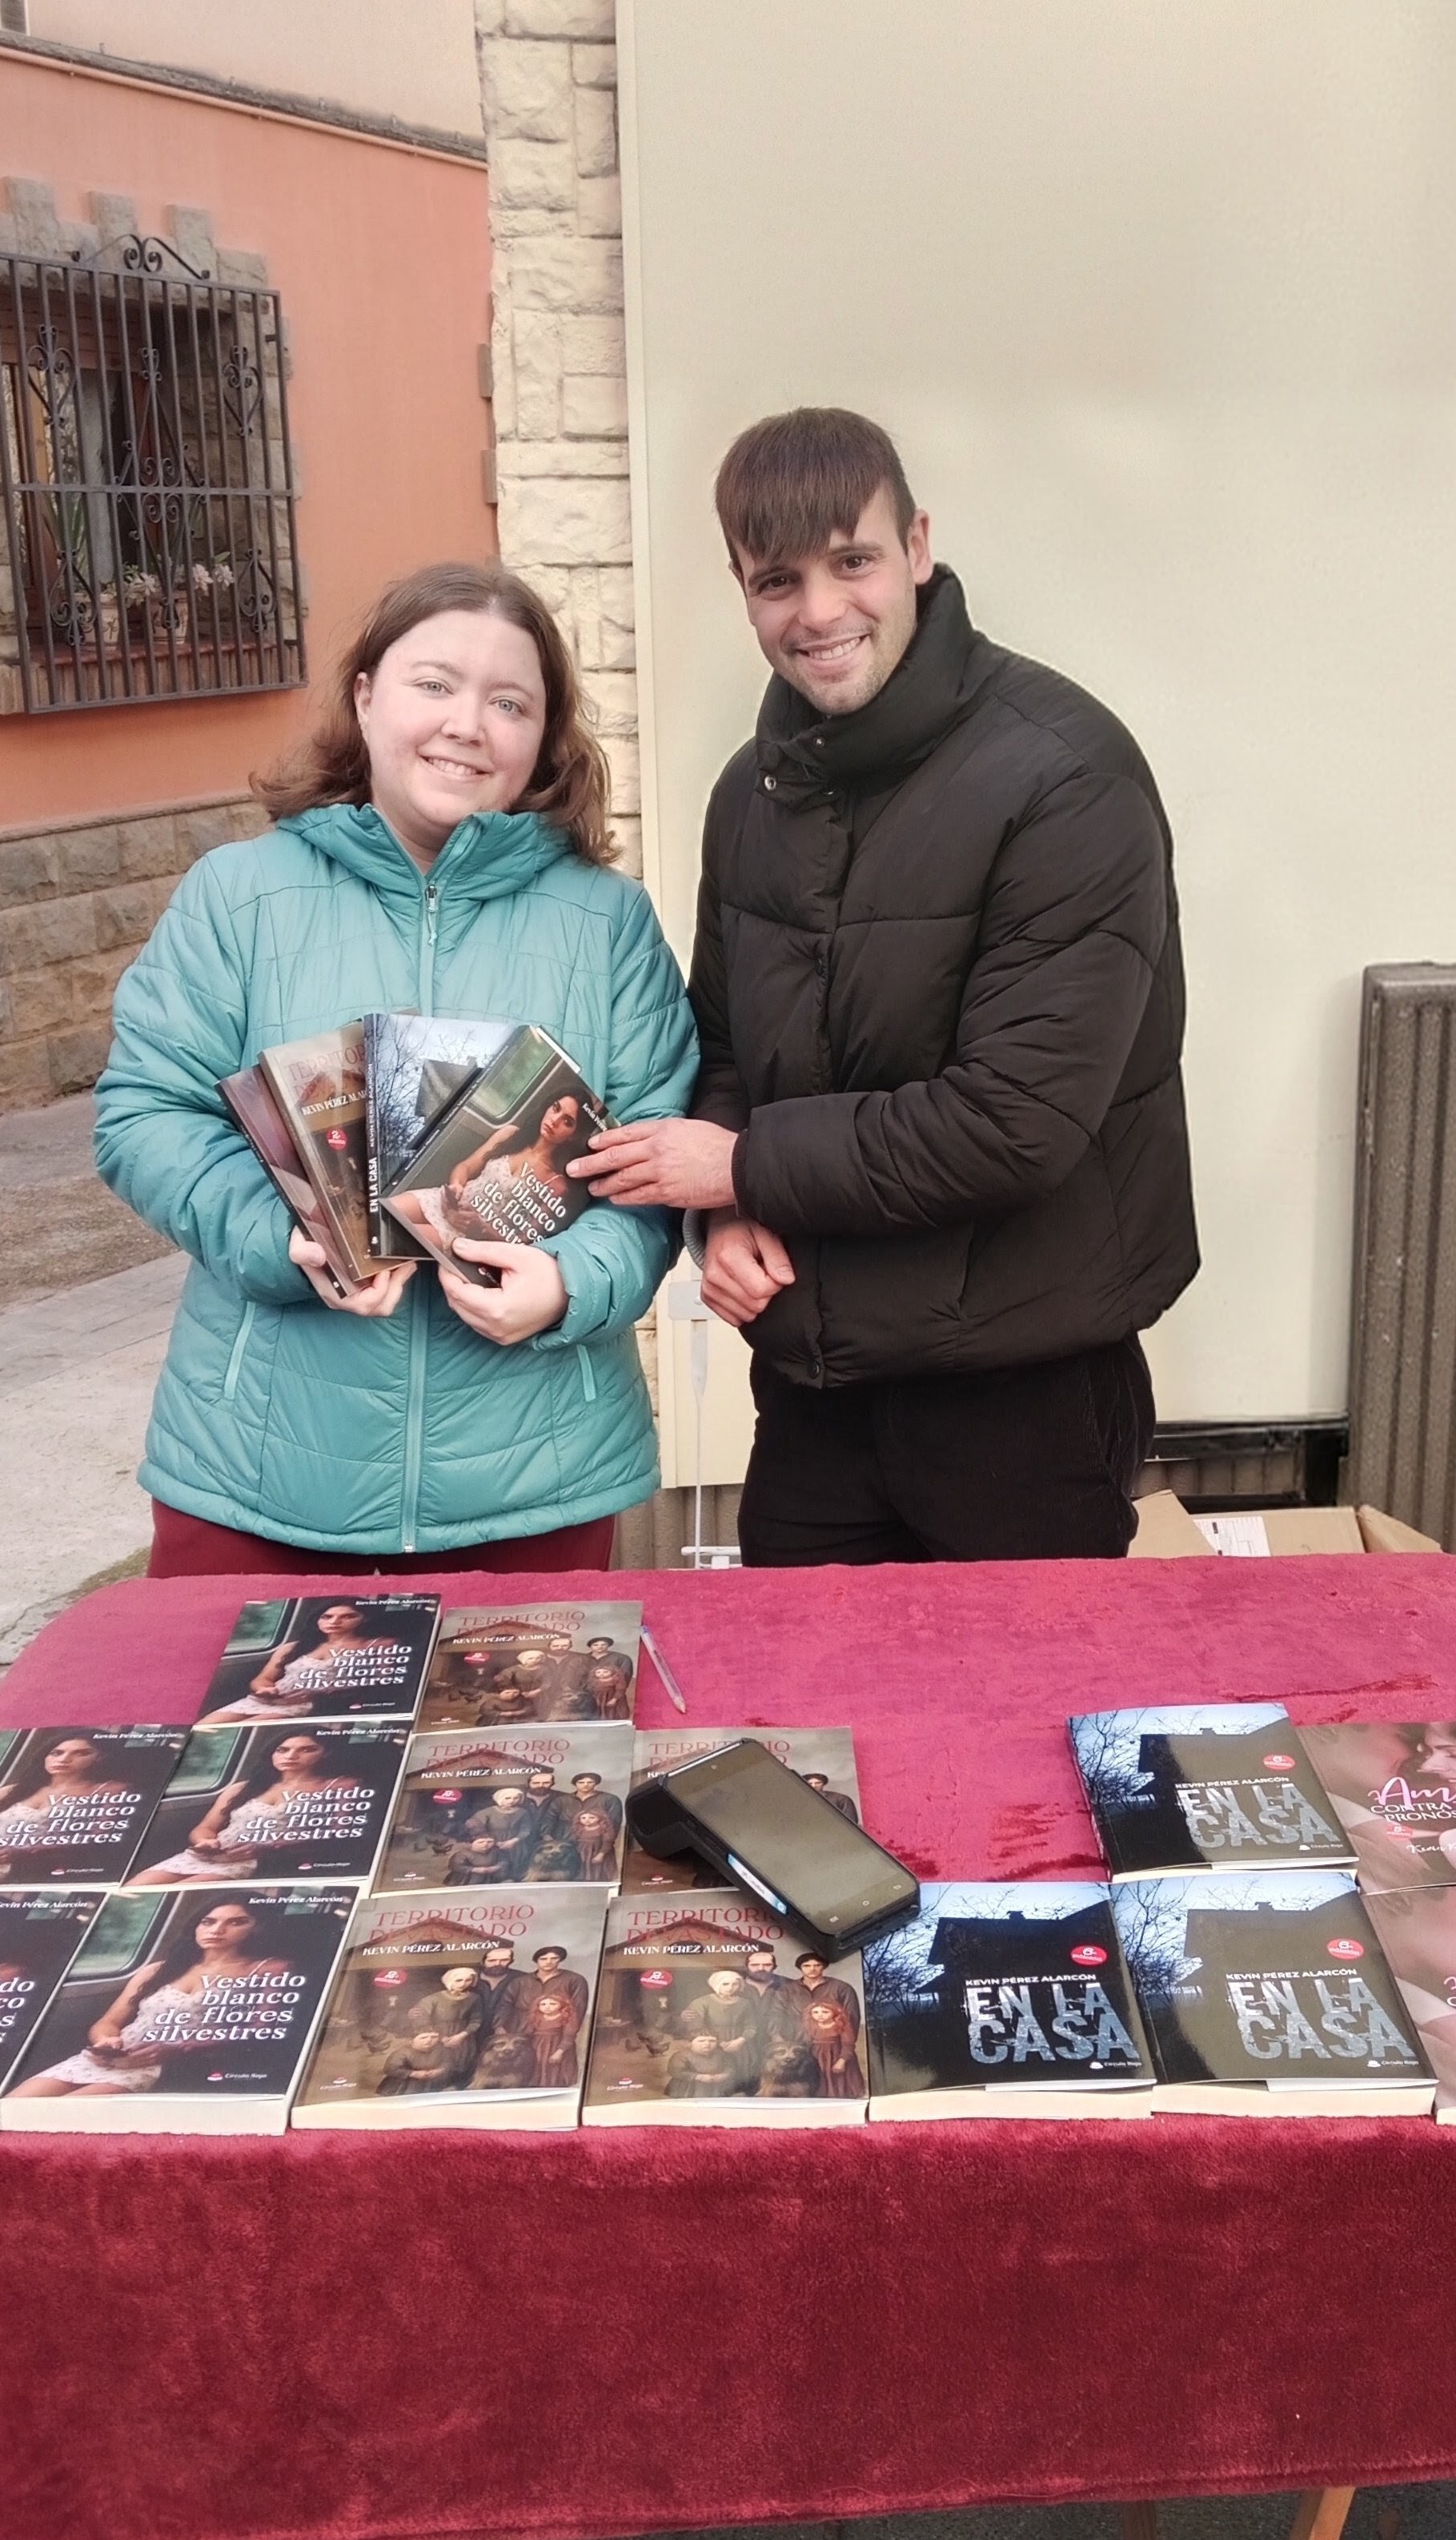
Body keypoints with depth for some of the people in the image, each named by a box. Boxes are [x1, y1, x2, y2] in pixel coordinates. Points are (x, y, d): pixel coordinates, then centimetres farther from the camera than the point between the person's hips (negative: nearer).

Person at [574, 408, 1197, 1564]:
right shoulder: (757, 788, 6)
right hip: (811, 1375, 6)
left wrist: (747, 1164, -14)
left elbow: (1018, 1118, -23)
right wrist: (732, 1213, -7)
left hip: (1023, 1391, -6)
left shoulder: (1062, 775, -17)